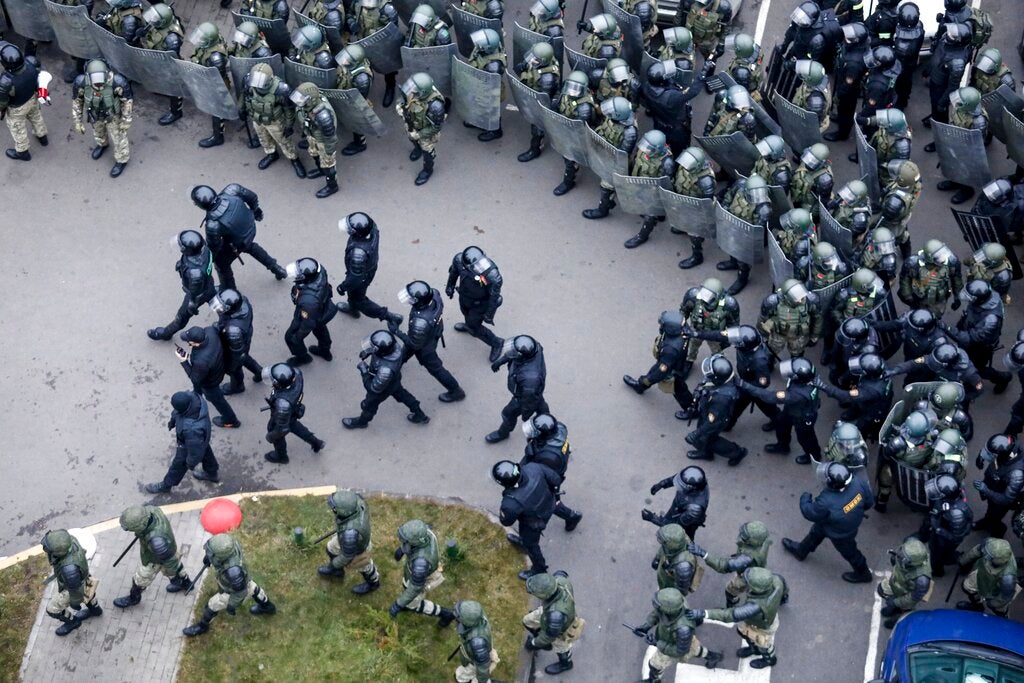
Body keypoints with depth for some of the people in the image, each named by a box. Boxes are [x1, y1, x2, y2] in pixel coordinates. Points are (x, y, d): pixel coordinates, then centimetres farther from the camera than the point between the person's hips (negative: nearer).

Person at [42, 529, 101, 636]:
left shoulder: (68, 567, -50)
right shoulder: (68, 538, -31)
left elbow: (76, 587, -30)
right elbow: (75, 551, -6)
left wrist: (75, 604, -10)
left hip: (73, 584, -5)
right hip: (70, 574, 5)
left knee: (52, 609, 20)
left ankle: (72, 621, 48)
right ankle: (94, 609, 62)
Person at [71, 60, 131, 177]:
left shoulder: (117, 82, -41)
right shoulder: (81, 82, -35)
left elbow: (127, 100, -21)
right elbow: (77, 101, -13)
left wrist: (126, 121, -9)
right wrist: (78, 122, -3)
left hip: (114, 115, -3)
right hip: (95, 115, 3)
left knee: (118, 137, 21)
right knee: (98, 132, 32)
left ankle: (121, 160, 50)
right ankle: (103, 144, 66)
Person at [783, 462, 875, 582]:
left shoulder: (826, 503, -46)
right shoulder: (858, 482, -33)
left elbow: (810, 513, -23)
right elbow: (869, 501, -13)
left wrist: (805, 498, -3)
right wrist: (857, 508, 8)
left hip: (841, 534, -6)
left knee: (848, 552, 26)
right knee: (816, 531, 30)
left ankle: (863, 573, 54)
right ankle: (801, 551, 57)